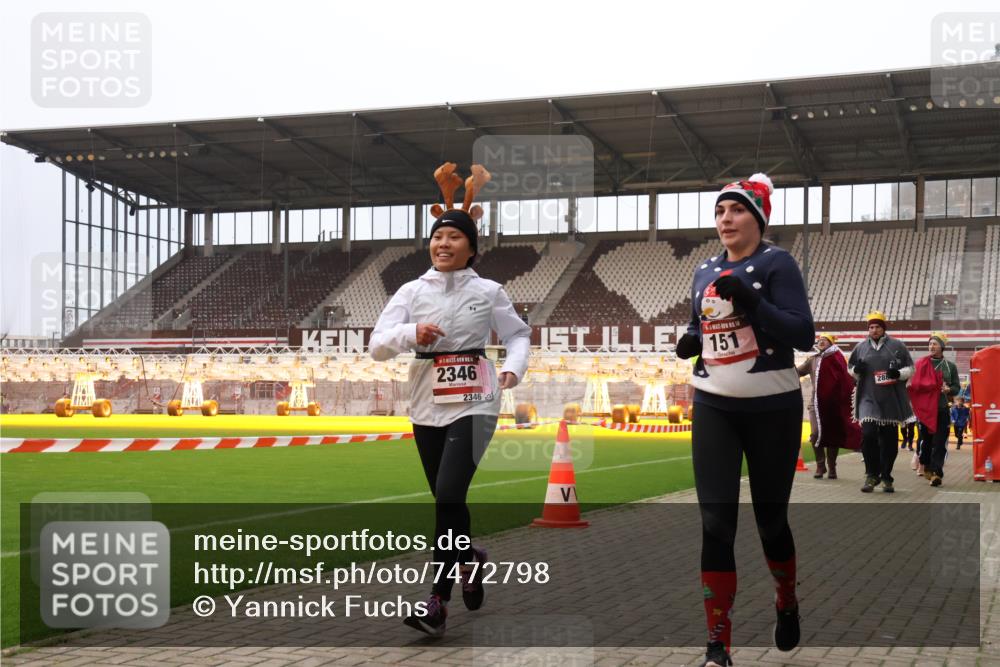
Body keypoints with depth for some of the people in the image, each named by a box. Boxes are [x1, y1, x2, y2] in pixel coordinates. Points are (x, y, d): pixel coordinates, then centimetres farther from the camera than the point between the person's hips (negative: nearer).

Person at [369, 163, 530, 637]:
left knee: (448, 495, -17)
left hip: (473, 405, -3)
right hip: (427, 408, 3)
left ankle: (437, 601, -11)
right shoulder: (411, 292, 1)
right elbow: (377, 346, -6)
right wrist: (412, 333, -27)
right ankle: (470, 559, 44)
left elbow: (518, 335, 9)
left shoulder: (488, 292, -1)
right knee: (446, 501, 14)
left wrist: (513, 369, -11)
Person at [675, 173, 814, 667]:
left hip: (773, 410, -4)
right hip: (713, 409, 4)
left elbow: (803, 335, -16)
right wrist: (690, 339, 0)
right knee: (716, 523, -5)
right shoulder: (704, 271, 9)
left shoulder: (776, 263, -8)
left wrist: (750, 300, -27)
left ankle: (787, 604, 40)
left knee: (770, 519, 9)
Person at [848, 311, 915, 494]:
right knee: (868, 435, -15)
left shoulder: (897, 346, 5)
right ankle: (872, 475, -1)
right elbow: (850, 368, 20)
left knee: (889, 440, 5)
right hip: (868, 399, 0)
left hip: (892, 401, 0)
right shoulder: (860, 347, 10)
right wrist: (856, 370, -4)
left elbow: (910, 368, 8)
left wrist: (898, 373, -13)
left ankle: (886, 477, 17)